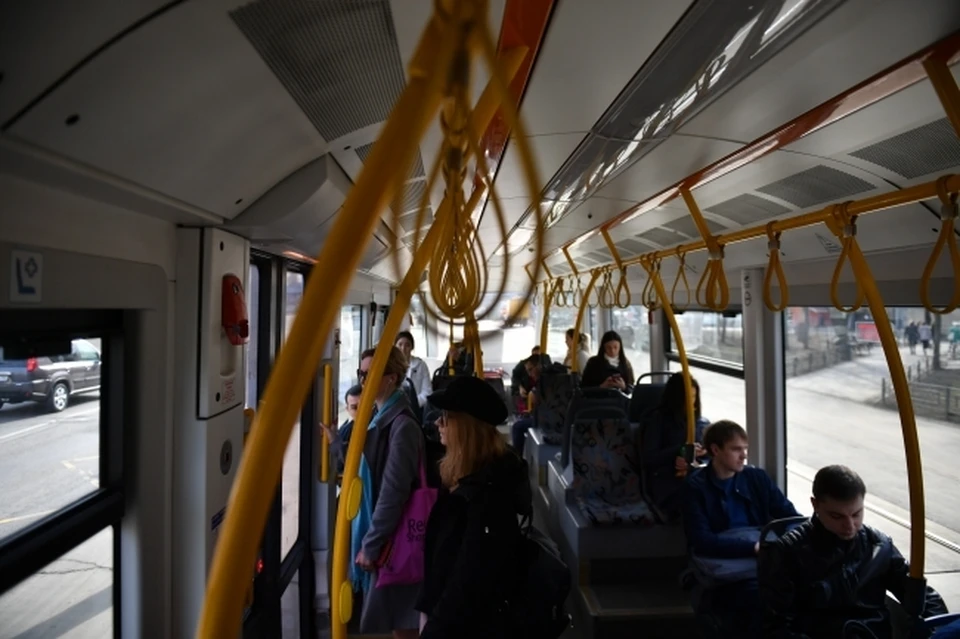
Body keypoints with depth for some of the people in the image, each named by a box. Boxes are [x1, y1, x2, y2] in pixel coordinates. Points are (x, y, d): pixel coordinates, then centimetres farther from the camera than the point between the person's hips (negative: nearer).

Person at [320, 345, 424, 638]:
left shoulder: (402, 426, -23)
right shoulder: (382, 417, 7)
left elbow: (393, 491, -23)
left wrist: (371, 543, -17)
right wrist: (336, 443, 17)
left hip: (391, 538, -9)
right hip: (377, 530, 9)